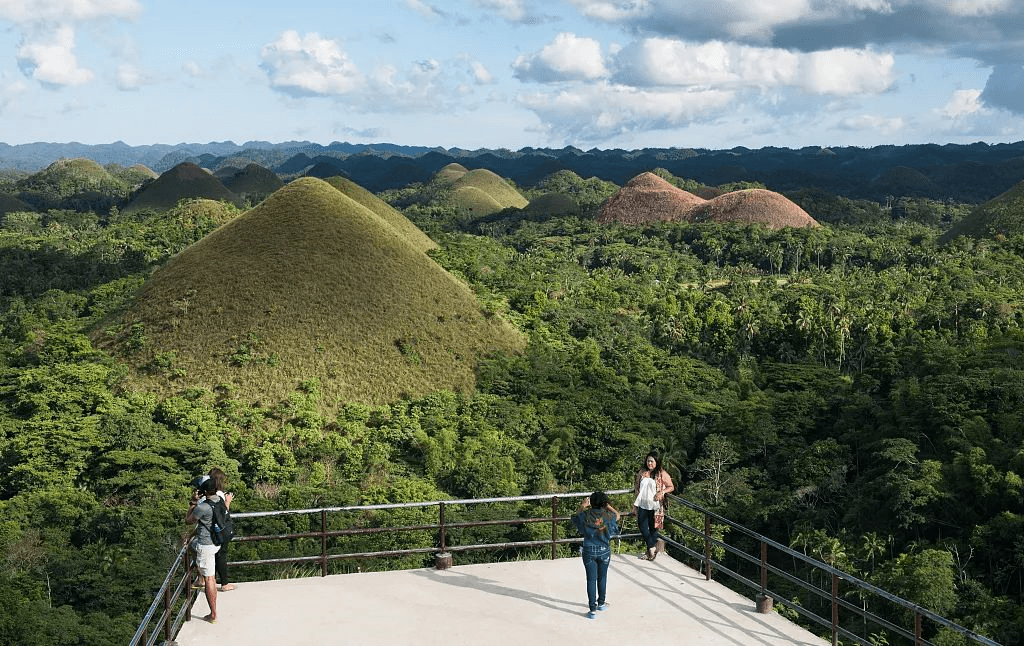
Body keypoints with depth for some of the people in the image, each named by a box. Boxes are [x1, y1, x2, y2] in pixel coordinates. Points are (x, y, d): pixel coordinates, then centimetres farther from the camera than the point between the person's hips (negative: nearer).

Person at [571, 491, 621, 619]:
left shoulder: (586, 515, -12)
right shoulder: (608, 516, -10)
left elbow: (575, 516, 11)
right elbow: (617, 515, 14)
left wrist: (583, 505, 19)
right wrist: (608, 506, 18)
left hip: (589, 551, -1)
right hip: (604, 551, 1)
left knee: (591, 580, 1)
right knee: (602, 578, 20)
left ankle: (593, 610, -1)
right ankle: (601, 603, 34)